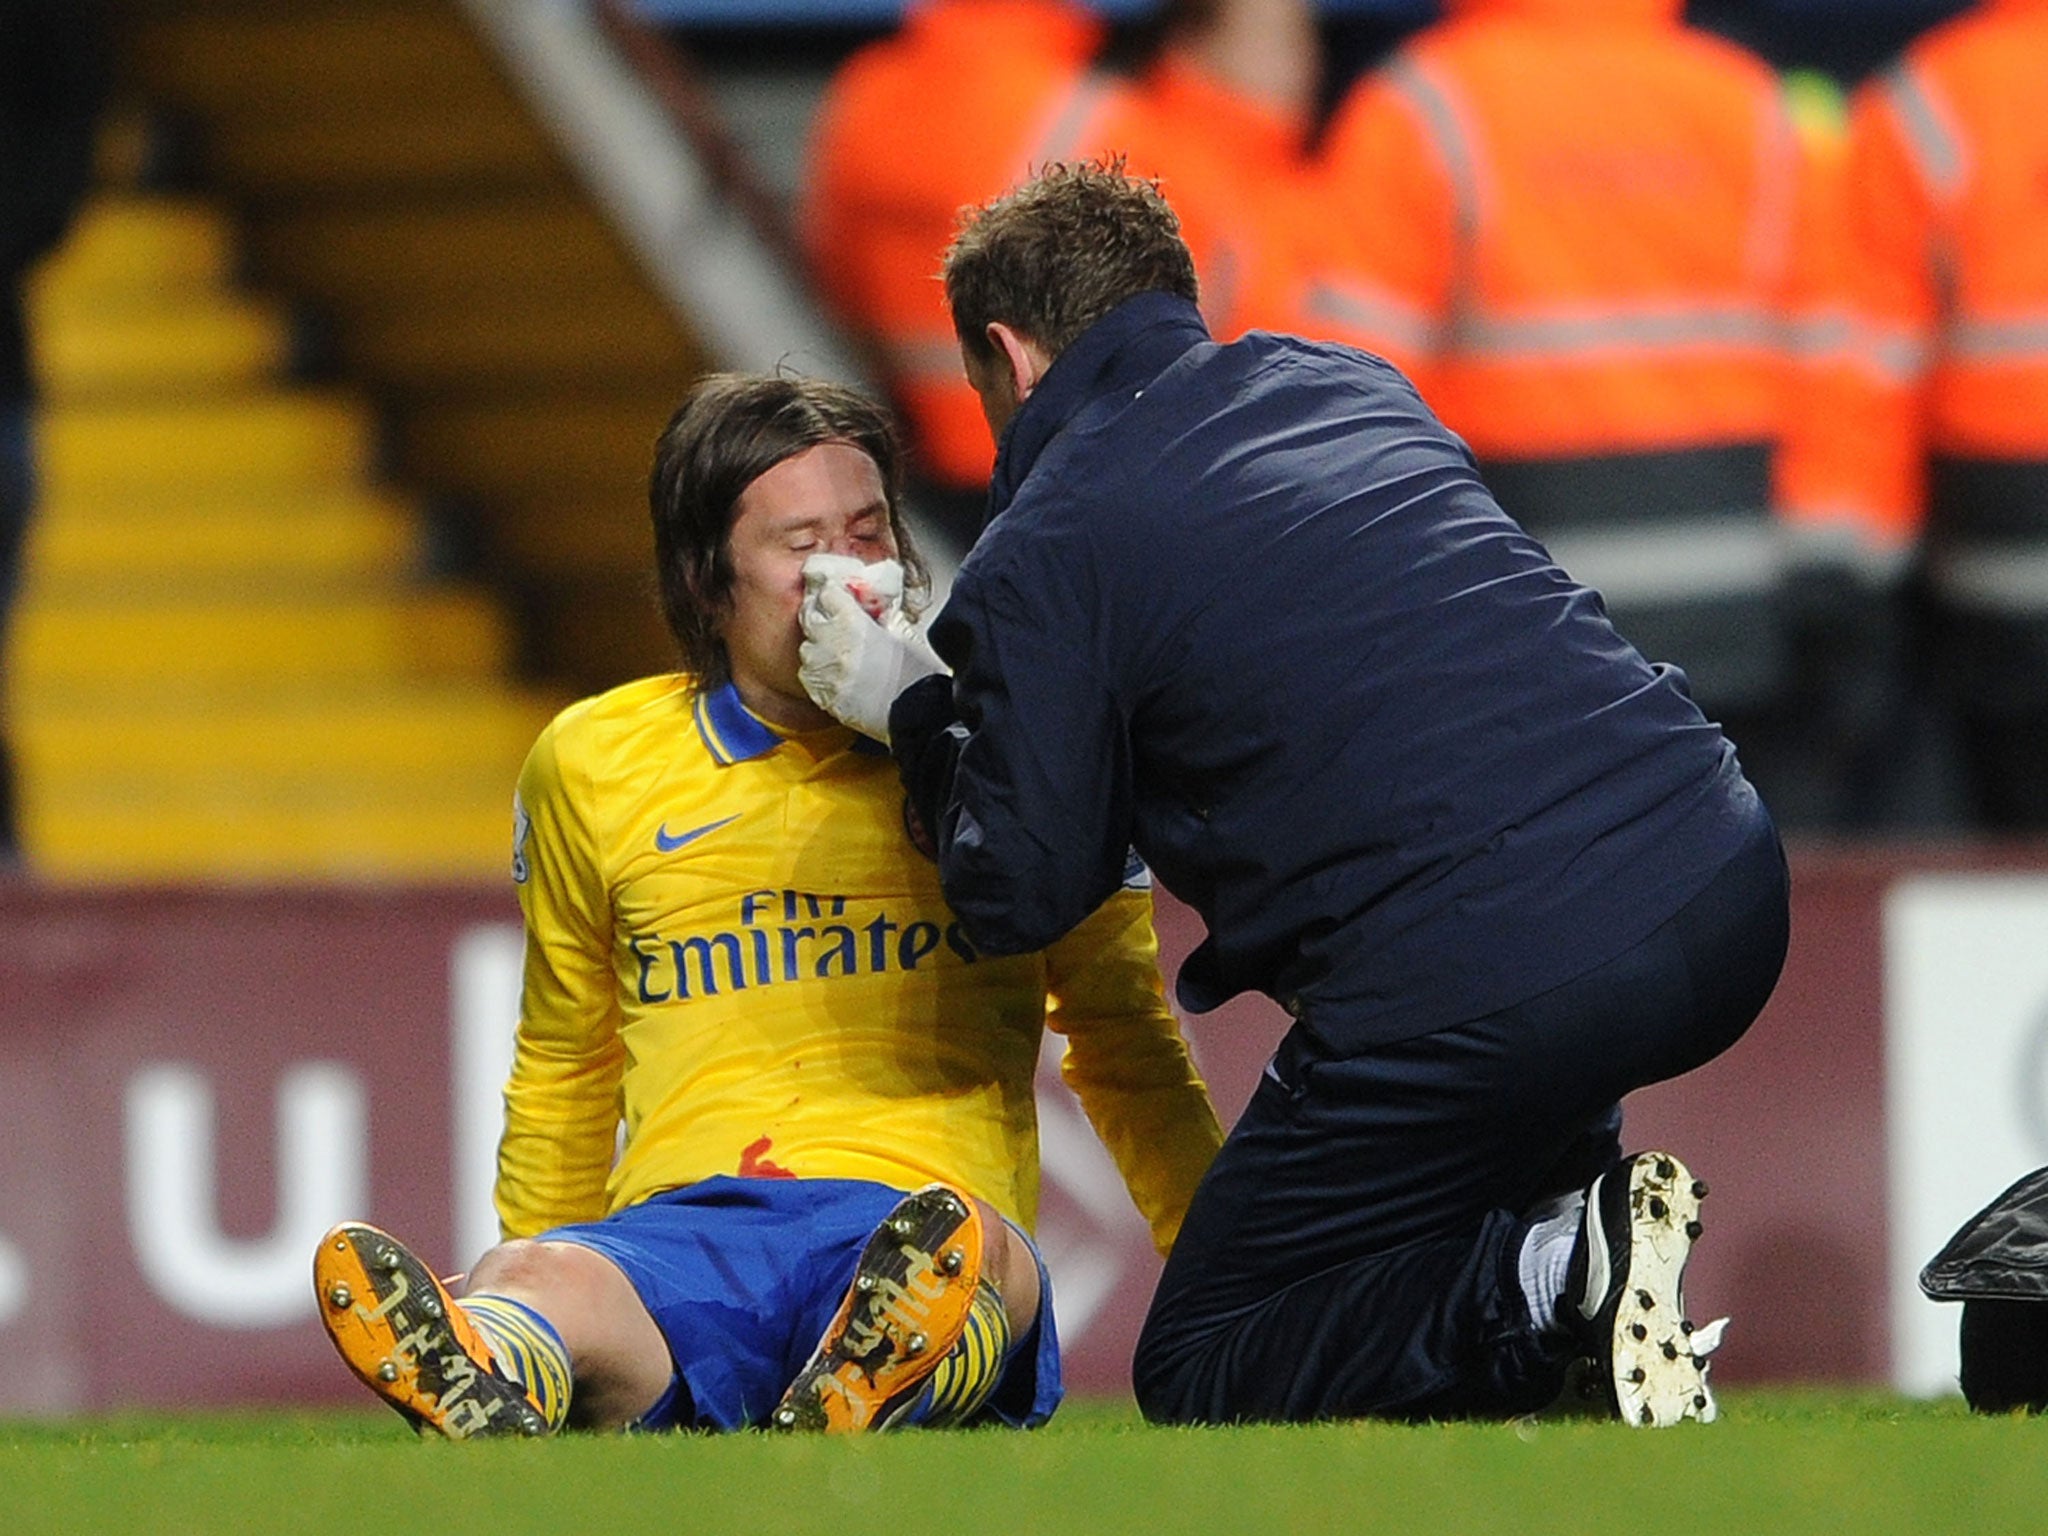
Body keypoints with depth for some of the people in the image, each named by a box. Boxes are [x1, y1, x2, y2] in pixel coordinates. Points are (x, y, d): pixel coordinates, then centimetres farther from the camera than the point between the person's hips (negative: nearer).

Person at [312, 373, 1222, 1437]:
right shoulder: (594, 763, 19)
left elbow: (1125, 1044, 23)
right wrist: (529, 1272, 30)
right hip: (678, 1231, 1)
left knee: (978, 1258, -40)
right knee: (532, 1280, -37)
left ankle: (862, 1399, -73)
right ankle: (487, 1389, -72)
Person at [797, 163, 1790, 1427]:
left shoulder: (1040, 553, 2)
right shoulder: (1350, 386, 21)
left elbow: (1022, 895, 5)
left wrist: (912, 711, 23)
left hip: (1477, 985, -6)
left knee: (1200, 1375, 11)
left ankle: (1555, 1281, -11)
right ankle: (1574, 1202, 14)